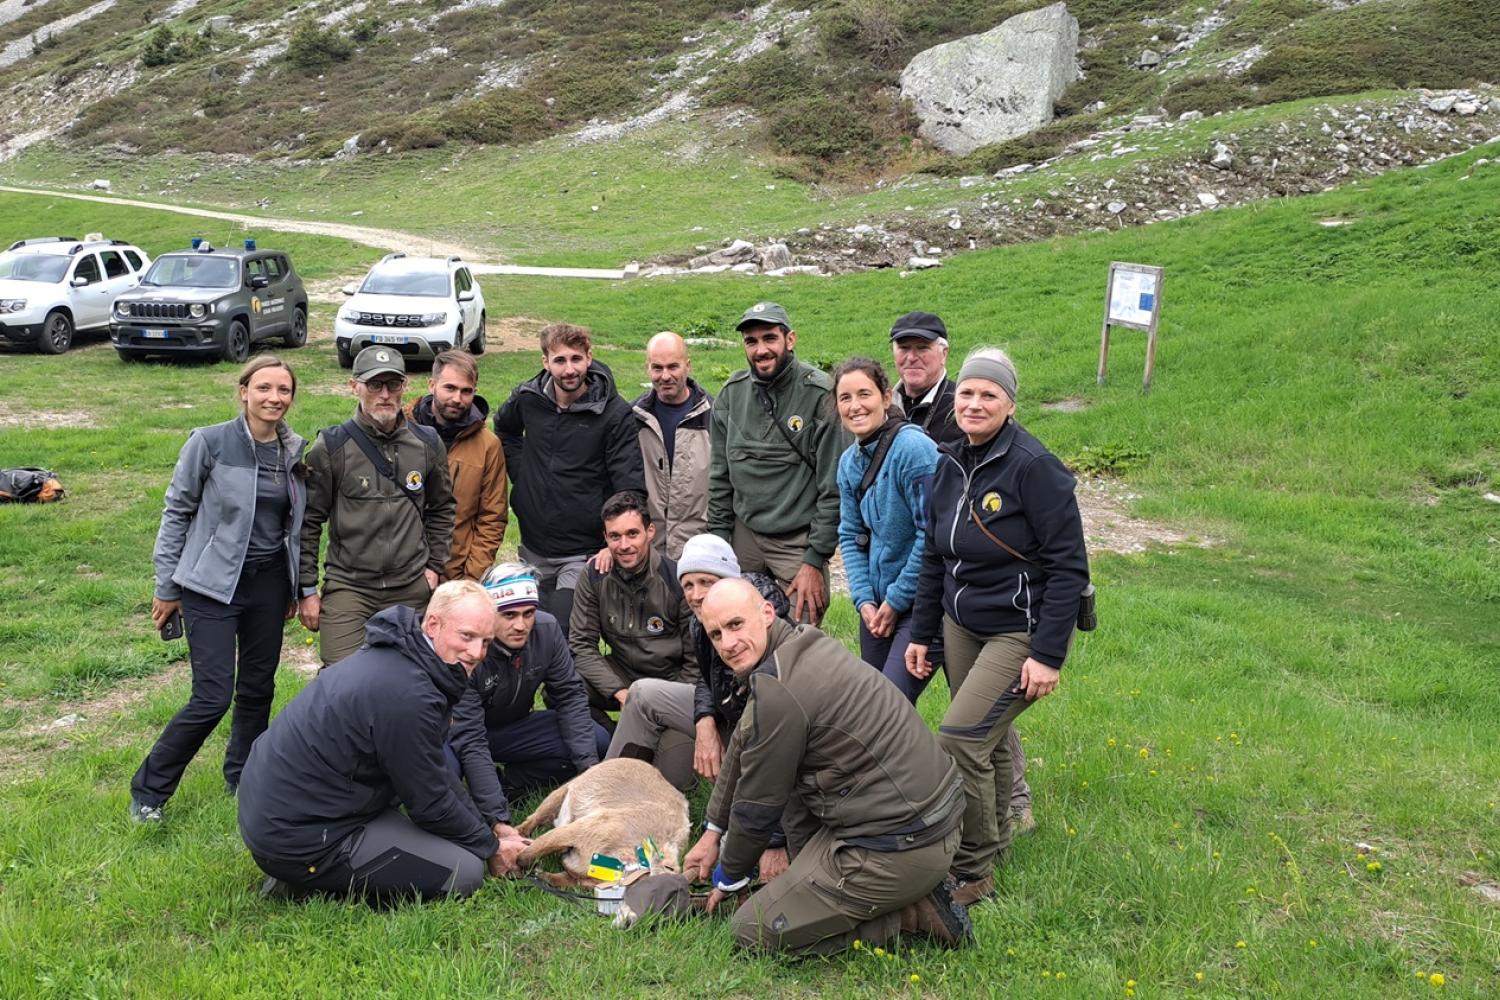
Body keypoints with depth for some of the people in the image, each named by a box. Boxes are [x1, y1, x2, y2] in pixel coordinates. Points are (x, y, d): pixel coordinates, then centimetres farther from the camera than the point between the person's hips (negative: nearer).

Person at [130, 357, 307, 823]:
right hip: (212, 586, -5)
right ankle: (149, 790, 11)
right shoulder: (210, 443, -12)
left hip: (269, 584, 5)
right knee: (213, 697, -8)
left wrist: (295, 588, 16)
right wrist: (166, 587, -1)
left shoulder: (295, 451, 2)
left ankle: (243, 780, 33)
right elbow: (176, 512, -4)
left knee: (258, 688, 13)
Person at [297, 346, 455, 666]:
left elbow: (441, 508, 19)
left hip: (412, 589, 3)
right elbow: (308, 522, -1)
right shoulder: (331, 447, -5)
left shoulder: (427, 444, 5)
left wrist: (434, 565, 11)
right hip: (348, 588, -3)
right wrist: (307, 590, -1)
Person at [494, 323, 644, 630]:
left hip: (586, 552, -5)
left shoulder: (615, 413, -12)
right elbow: (504, 428, 23)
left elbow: (631, 486, -14)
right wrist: (520, 473, 9)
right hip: (534, 549, 5)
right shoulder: (527, 398, 0)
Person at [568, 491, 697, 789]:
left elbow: (697, 661, -9)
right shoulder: (594, 577, -6)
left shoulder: (676, 579, -16)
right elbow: (581, 645, -5)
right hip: (622, 677, 4)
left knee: (671, 780, -20)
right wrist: (620, 692, -18)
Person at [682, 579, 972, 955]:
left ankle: (911, 915, -2)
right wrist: (714, 831, 30)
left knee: (752, 930, 0)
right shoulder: (801, 643, 10)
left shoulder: (777, 690, -20)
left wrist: (728, 878, 12)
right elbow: (743, 745, 22)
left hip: (899, 850, -10)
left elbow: (757, 807, -7)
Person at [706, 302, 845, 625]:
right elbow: (720, 477, 11)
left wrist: (816, 559, -12)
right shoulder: (732, 393, 4)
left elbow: (834, 486, -11)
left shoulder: (820, 394, -12)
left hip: (799, 542, -4)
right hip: (744, 536, 4)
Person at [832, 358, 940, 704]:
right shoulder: (849, 461, 6)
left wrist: (897, 599, -14)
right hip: (877, 602, 8)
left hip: (919, 602, -8)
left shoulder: (913, 448, -18)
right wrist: (863, 599, 0)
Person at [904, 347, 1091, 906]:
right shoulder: (949, 466, 4)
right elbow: (934, 559, 14)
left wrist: (1048, 655, -21)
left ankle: (973, 873, 3)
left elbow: (1069, 567, -19)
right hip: (961, 625, 7)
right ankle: (994, 842, 34)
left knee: (961, 738, -13)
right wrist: (921, 634, 13)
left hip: (1021, 632, -7)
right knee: (986, 740, 14)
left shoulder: (1033, 467, -18)